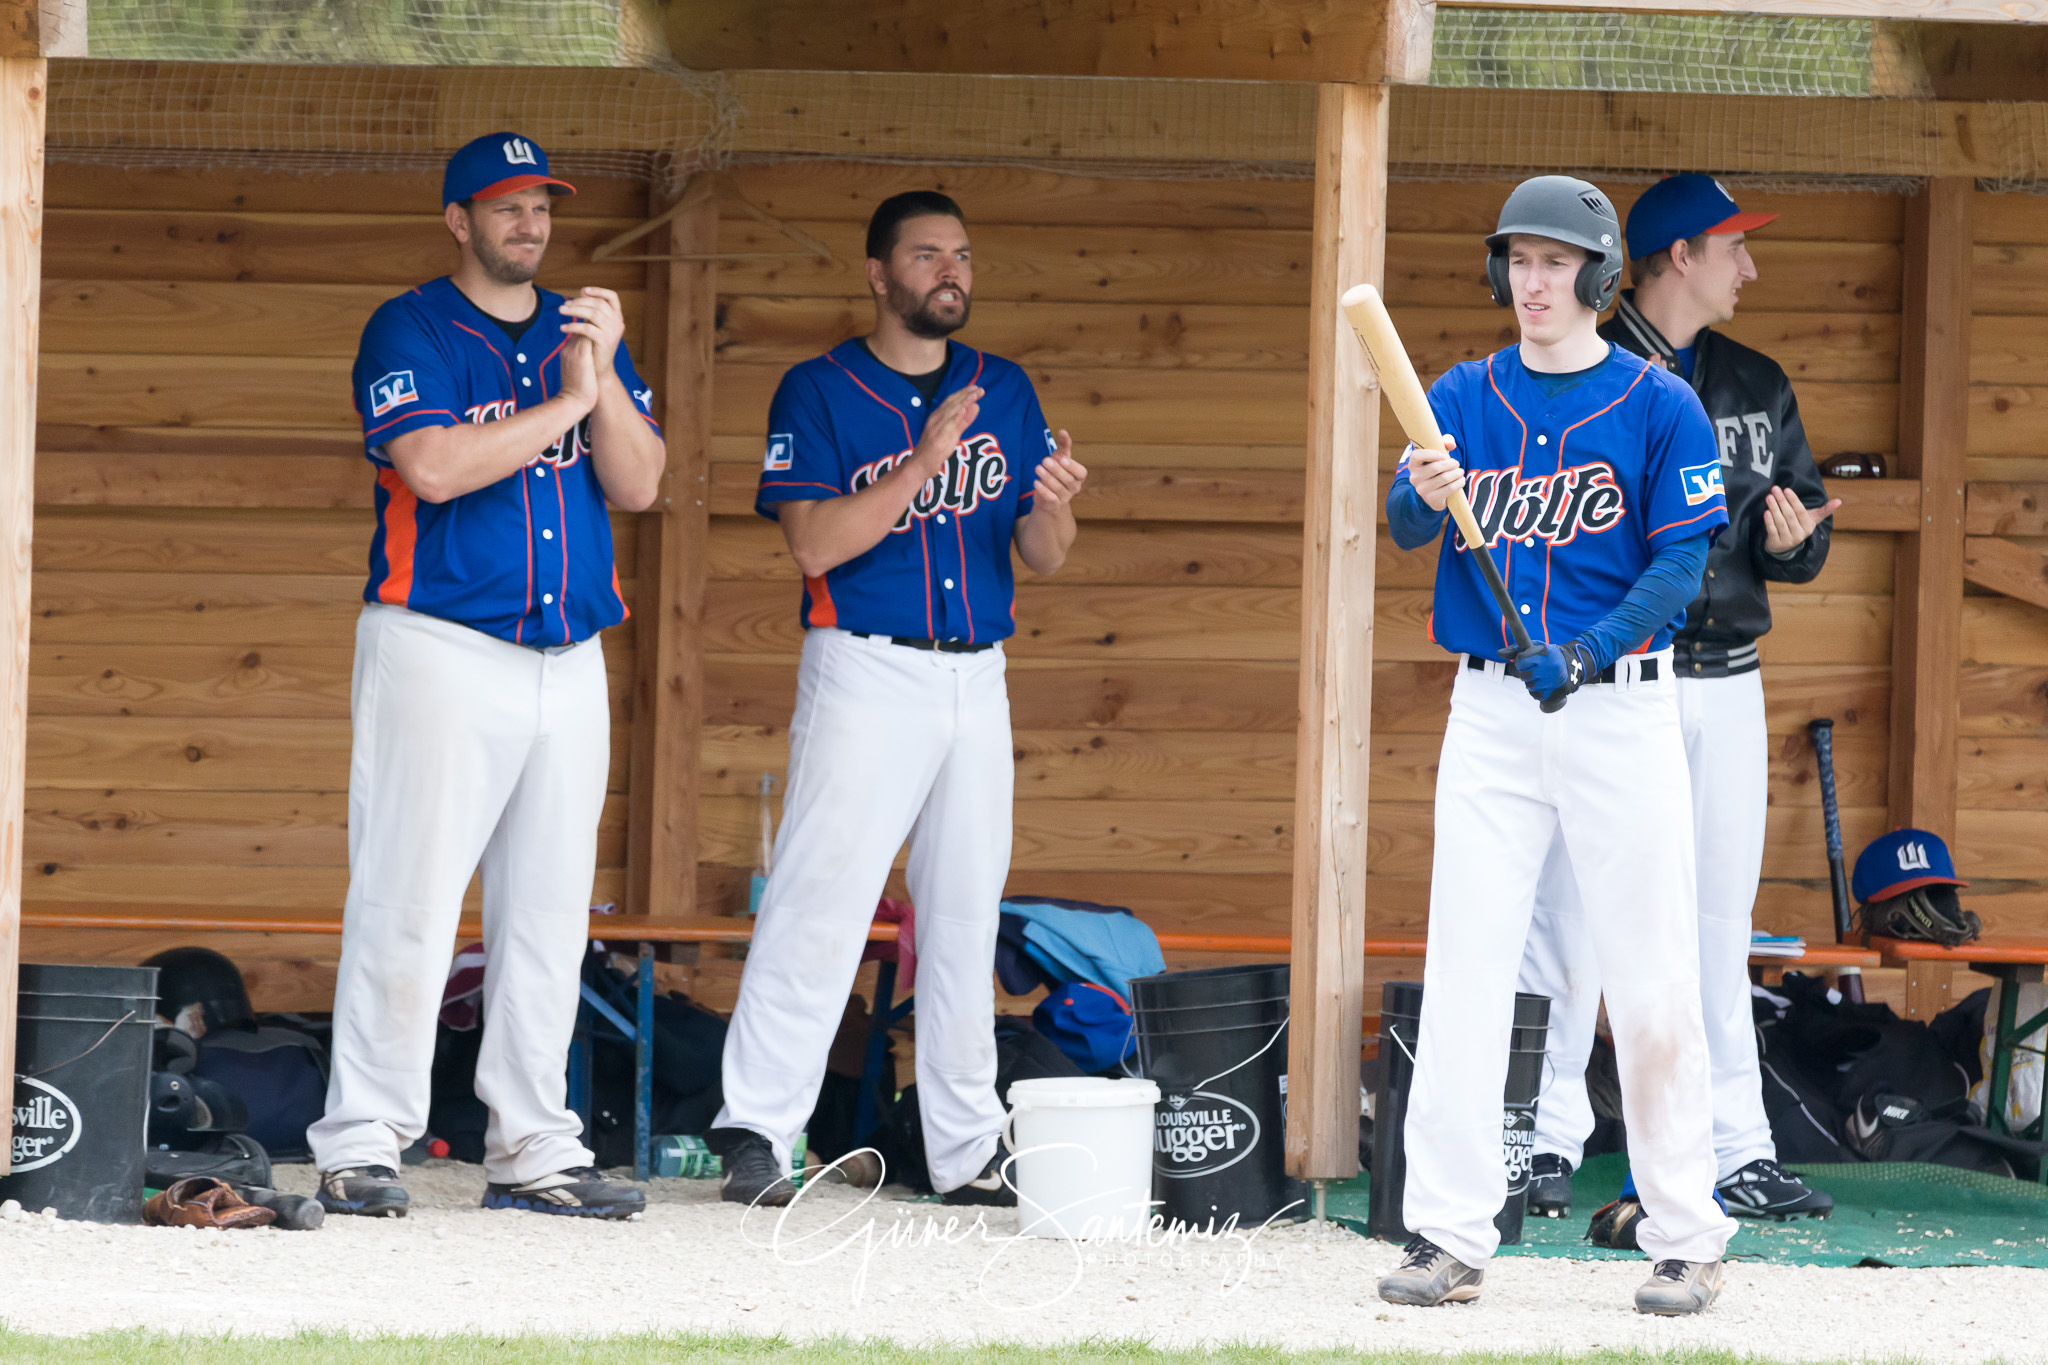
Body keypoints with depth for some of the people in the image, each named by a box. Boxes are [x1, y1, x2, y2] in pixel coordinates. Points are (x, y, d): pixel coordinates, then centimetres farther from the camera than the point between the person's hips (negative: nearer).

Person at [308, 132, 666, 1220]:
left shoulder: (583, 333, 16)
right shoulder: (409, 332, 0)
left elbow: (637, 485, 6)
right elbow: (433, 466, -16)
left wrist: (605, 378, -9)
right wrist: (566, 404, -14)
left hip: (568, 659, 6)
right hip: (440, 650, -6)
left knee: (548, 914, 5)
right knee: (408, 899, -10)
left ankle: (532, 1151, 9)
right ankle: (359, 1148, -7)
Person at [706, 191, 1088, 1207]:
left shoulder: (1004, 392, 12)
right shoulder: (819, 392, -2)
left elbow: (1043, 556, 8)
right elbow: (814, 544, -14)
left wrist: (1053, 505, -15)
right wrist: (923, 463, -23)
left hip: (976, 681, 5)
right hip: (865, 673, -5)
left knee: (965, 915, 8)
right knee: (819, 903, -12)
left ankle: (967, 1151, 14)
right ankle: (754, 1136, -11)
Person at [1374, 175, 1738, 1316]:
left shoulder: (1659, 405, -1)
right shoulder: (1464, 398, 8)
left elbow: (1684, 561, -6)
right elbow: (1407, 528, -4)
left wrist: (1593, 649, -20)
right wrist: (1427, 495, -28)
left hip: (1621, 702, -3)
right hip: (1493, 709, 3)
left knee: (1653, 983, -2)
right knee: (1464, 968, -1)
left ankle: (1688, 1237, 6)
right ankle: (1451, 1238, 2)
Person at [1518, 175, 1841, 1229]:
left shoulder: (1756, 387, 14)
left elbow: (1809, 510, 16)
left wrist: (1791, 537, -7)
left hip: (1726, 685, 5)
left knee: (1719, 925, 7)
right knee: (1572, 917, -6)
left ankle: (1738, 1153, 10)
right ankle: (1545, 1144, 2)